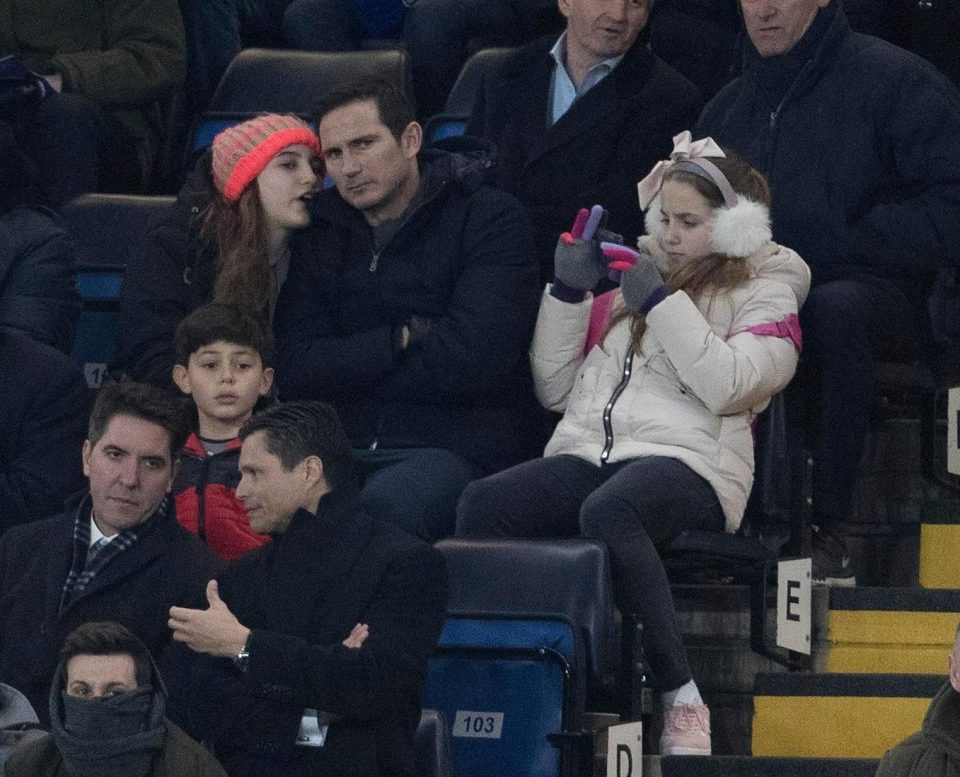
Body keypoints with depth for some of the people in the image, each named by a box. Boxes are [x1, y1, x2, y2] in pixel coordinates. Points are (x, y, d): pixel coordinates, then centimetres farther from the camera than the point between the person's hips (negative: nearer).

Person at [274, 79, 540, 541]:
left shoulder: (489, 218, 4)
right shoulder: (322, 234, 19)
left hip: (455, 447, -3)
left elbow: (471, 357, -10)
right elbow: (295, 372, 7)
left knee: (385, 506, -39)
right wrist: (404, 340, -4)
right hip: (339, 447, 4)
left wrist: (347, 371, 0)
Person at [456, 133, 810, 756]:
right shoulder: (631, 279, 28)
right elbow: (555, 389, 26)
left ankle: (683, 699, -37)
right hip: (586, 454, 5)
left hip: (686, 461, -5)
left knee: (607, 511, -42)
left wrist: (662, 302, -6)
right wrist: (568, 292, 15)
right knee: (482, 505, -28)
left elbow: (728, 385, -7)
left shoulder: (763, 295, 13)